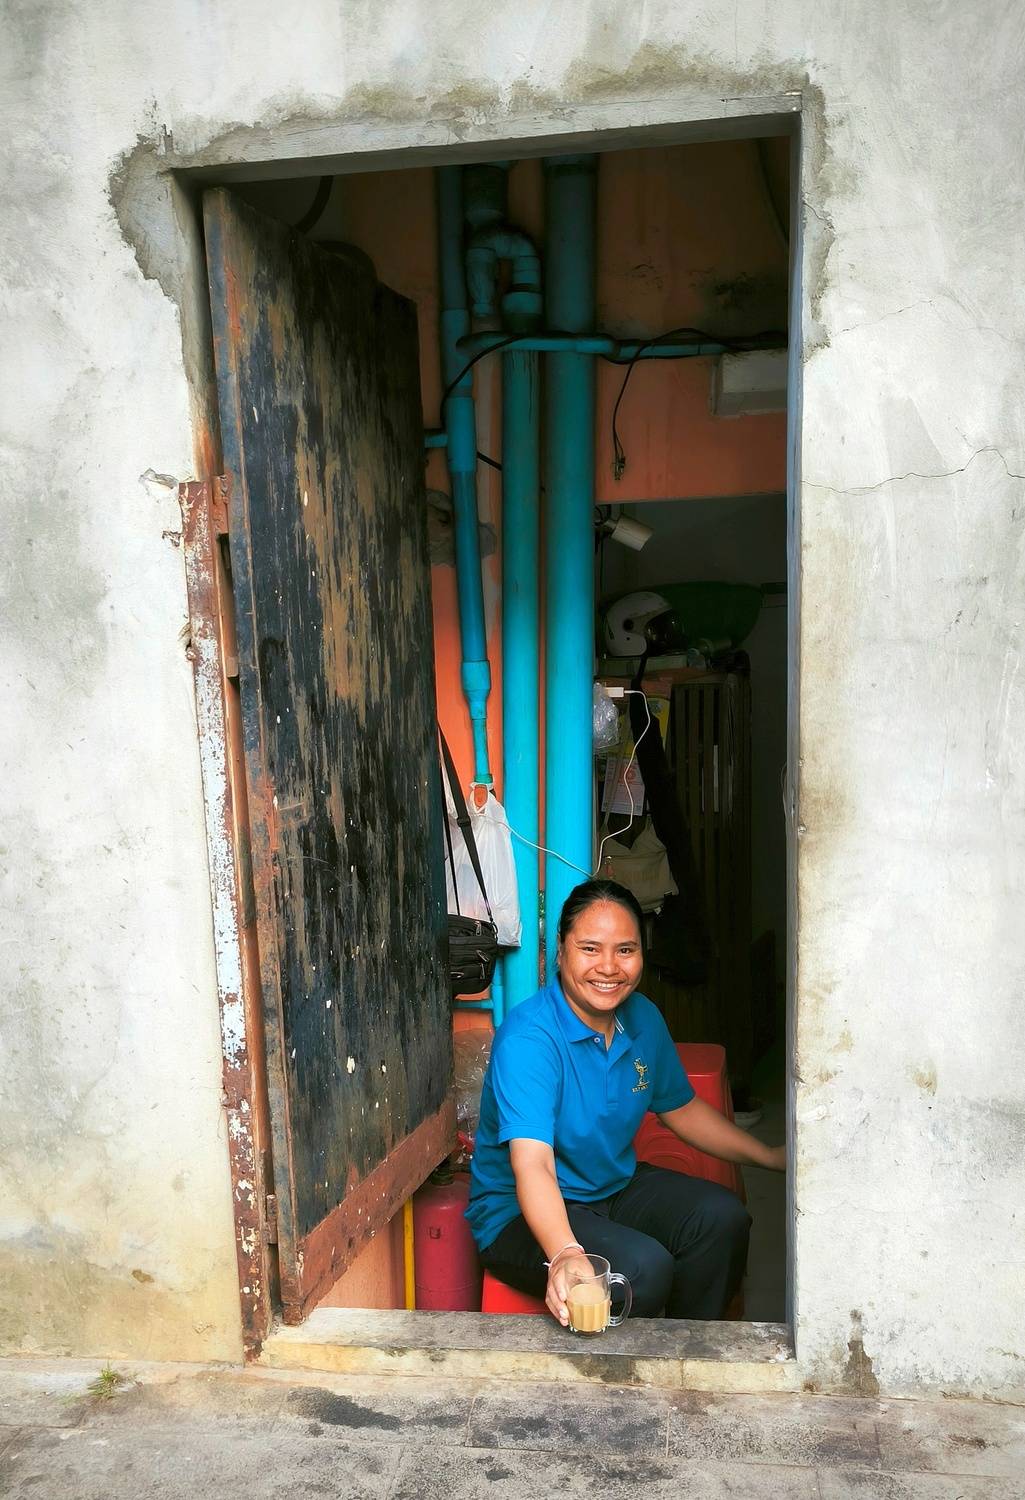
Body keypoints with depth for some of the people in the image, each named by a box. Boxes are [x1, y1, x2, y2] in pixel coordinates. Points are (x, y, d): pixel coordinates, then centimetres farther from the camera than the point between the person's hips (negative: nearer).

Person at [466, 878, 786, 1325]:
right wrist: (564, 1255, -54)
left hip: (618, 1186, 7)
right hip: (520, 1215, -7)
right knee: (644, 1266, -28)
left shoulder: (643, 1018, -2)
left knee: (722, 1216, -13)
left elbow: (680, 1107, 14)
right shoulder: (527, 1038, -27)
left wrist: (771, 1156, 11)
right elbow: (532, 1165, -37)